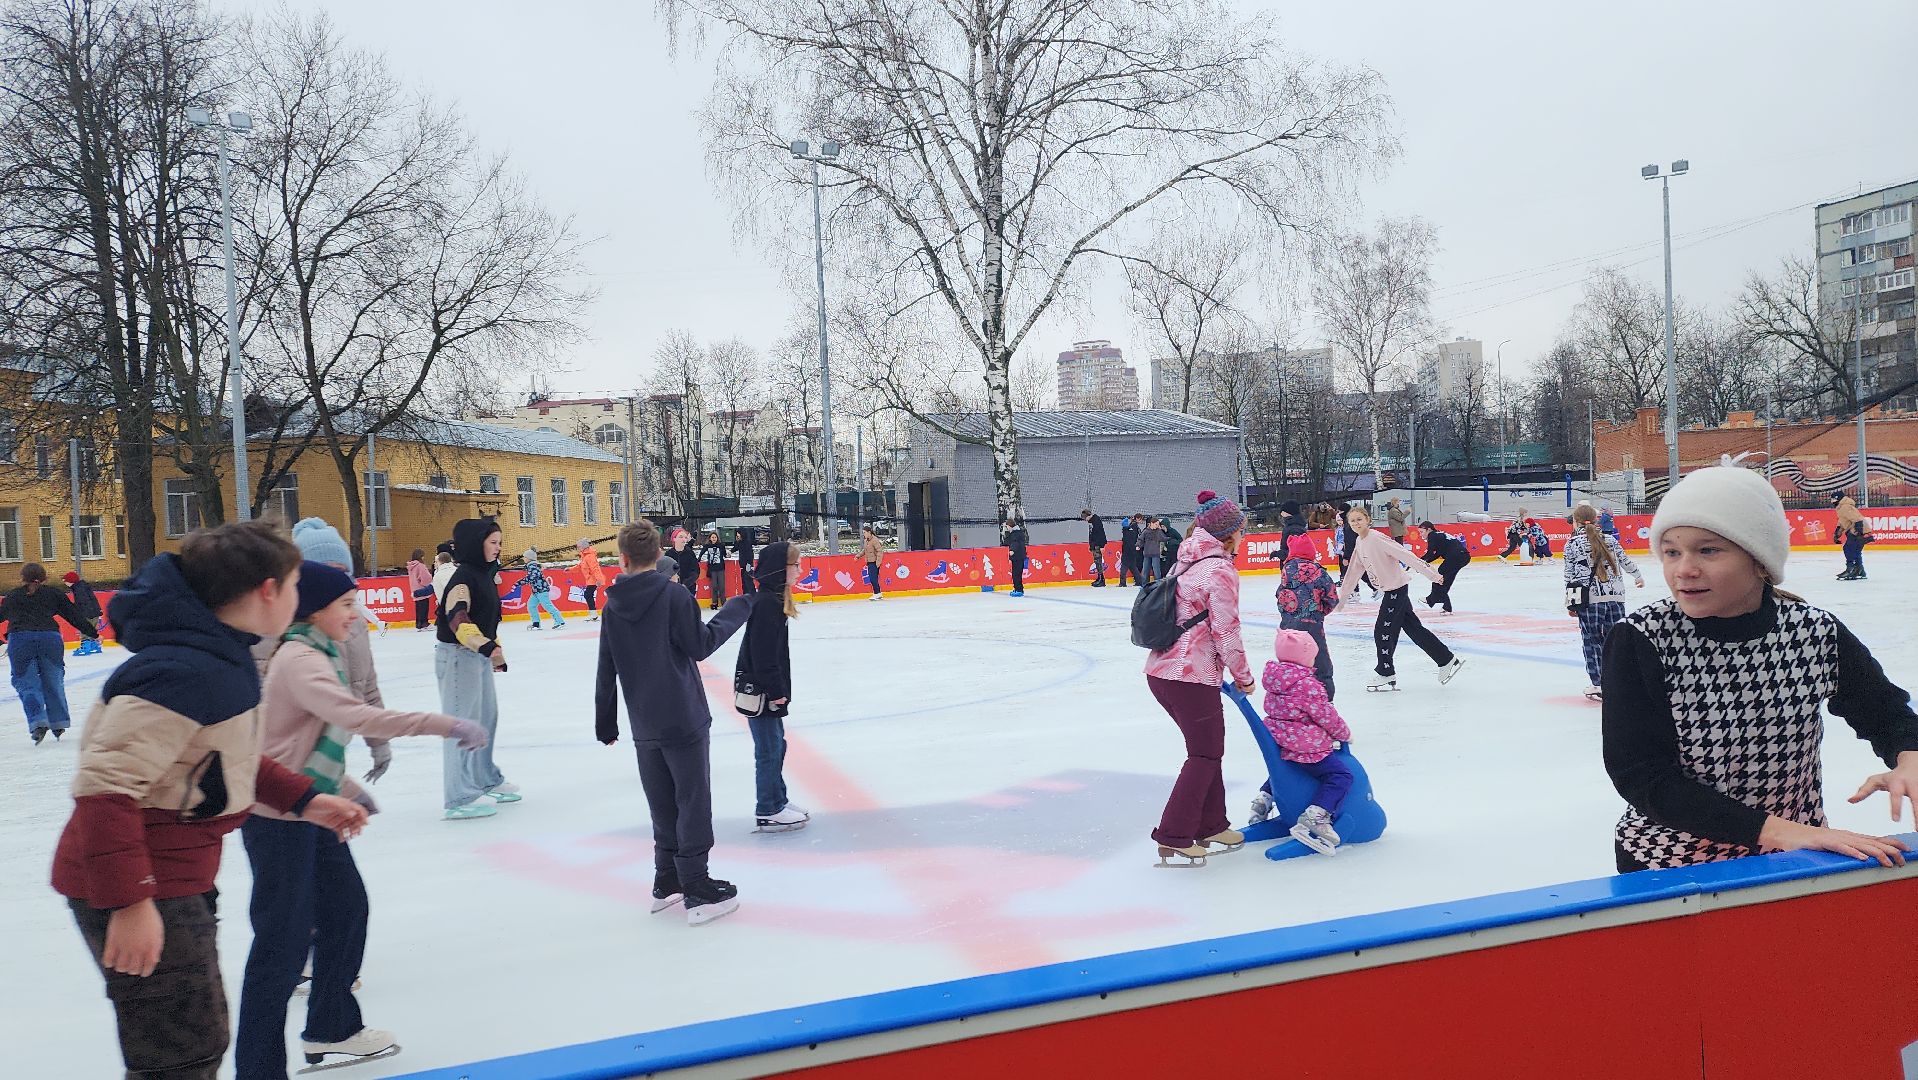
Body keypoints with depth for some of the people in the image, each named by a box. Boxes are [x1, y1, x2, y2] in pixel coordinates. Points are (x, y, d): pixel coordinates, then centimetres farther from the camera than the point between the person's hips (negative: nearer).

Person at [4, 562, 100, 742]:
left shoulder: (11, 597, 19)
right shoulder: (54, 594, 16)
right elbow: (74, 616, 13)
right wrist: (92, 633, 18)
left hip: (19, 639, -1)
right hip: (49, 638, 1)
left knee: (26, 683, 4)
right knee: (53, 682, 12)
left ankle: (37, 722, -11)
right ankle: (59, 724, 17)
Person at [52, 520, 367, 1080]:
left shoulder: (222, 656, 5)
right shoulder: (186, 671, -28)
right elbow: (105, 787, -30)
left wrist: (304, 799, 12)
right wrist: (130, 902, -28)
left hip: (174, 876, 10)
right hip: (143, 890, -10)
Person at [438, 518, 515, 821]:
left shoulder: (486, 574, 12)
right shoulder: (464, 577, -17)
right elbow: (457, 618, -31)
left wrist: (496, 653, 27)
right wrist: (486, 645, -42)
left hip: (479, 656, 10)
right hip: (457, 656, -10)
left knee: (487, 717, 20)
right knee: (463, 723, -7)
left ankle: (486, 781, 36)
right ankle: (460, 798, -2)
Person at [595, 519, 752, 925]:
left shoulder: (613, 608, 4)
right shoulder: (673, 596, -12)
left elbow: (606, 672, 8)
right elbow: (700, 644, -12)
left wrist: (605, 724, 17)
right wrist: (736, 610, -1)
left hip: (644, 727, 5)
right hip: (684, 721, -5)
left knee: (663, 808, 17)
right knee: (693, 804, 1)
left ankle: (667, 882, 25)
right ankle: (698, 891, 3)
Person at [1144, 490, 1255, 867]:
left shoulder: (1187, 563, 14)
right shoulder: (1221, 571, -14)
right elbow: (1226, 633, -15)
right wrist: (1244, 677, -1)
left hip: (1162, 670, 9)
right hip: (1192, 677, -9)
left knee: (1207, 747, 20)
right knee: (1205, 754, 3)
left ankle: (1210, 826, 29)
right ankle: (1173, 839, 5)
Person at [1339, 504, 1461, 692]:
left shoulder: (1376, 538, -19)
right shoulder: (1359, 543, 7)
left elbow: (1405, 555, -24)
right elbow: (1354, 572, 16)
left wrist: (1431, 574, -28)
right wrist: (1341, 597, 19)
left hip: (1397, 588, -9)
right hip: (1389, 590, 9)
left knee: (1382, 631, -4)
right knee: (1414, 629, 13)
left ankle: (1387, 675, 7)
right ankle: (1447, 660, 22)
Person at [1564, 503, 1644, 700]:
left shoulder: (1572, 544, -2)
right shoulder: (1610, 540, 7)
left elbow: (1569, 575, -1)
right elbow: (1625, 560, 16)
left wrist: (1570, 603, 5)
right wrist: (1638, 576, 36)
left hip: (1589, 600, -3)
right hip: (1616, 596, 3)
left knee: (1592, 642, 4)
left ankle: (1598, 685, 4)